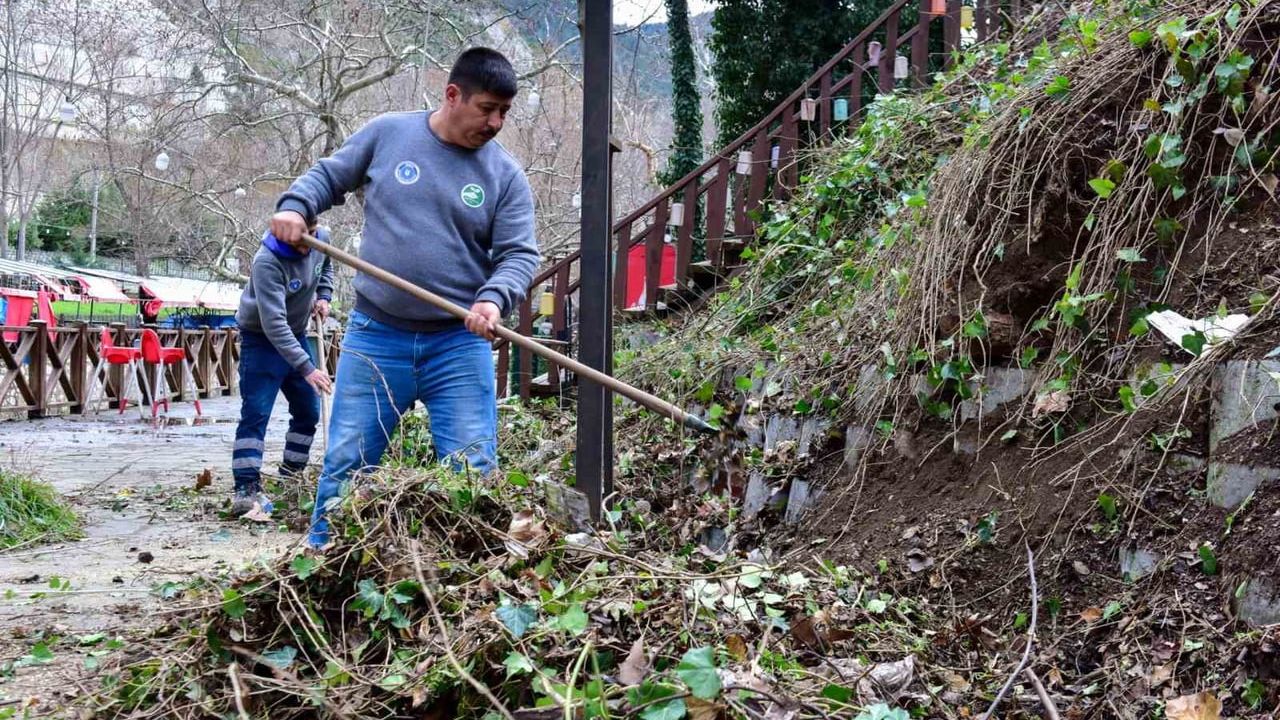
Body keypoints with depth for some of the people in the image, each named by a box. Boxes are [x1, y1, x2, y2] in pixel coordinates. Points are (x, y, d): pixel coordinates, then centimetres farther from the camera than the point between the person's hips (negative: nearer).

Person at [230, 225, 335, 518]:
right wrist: (306, 368, -41)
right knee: (256, 413, -15)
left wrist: (323, 296, -2)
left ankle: (291, 475, 25)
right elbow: (274, 323, -37)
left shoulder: (322, 239, -11)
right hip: (261, 339, -7)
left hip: (296, 334, 7)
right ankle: (246, 489, -19)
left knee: (308, 411, 12)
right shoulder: (267, 262, -32)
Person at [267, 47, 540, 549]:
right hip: (375, 337, 0)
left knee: (474, 471, -1)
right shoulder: (387, 133, 2)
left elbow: (519, 255, -3)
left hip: (460, 344, 0)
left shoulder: (506, 176, 1)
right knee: (346, 464, 5)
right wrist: (294, 206, -7)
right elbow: (327, 176, 14)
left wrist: (494, 299, -23)